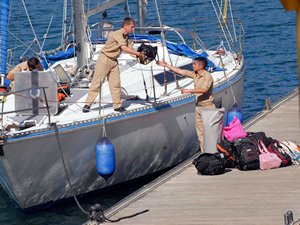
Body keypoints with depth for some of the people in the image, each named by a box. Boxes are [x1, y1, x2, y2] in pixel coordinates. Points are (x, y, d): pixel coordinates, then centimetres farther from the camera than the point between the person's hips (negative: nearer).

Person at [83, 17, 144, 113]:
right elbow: (124, 48, -27)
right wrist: (138, 53, -24)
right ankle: (88, 104, -3)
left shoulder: (126, 37, 8)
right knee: (97, 82, -6)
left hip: (114, 61, 8)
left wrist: (139, 56, -14)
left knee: (116, 83, 2)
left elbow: (131, 51, 5)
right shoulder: (117, 34, -19)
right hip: (104, 59, -8)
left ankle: (117, 105, 8)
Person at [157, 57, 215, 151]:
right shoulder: (195, 74, 7)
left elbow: (204, 89, -30)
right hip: (198, 106, 8)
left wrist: (189, 90, -32)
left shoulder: (207, 76, -16)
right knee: (200, 132, 10)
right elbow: (180, 71, 12)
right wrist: (166, 65, 13)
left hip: (208, 106, -8)